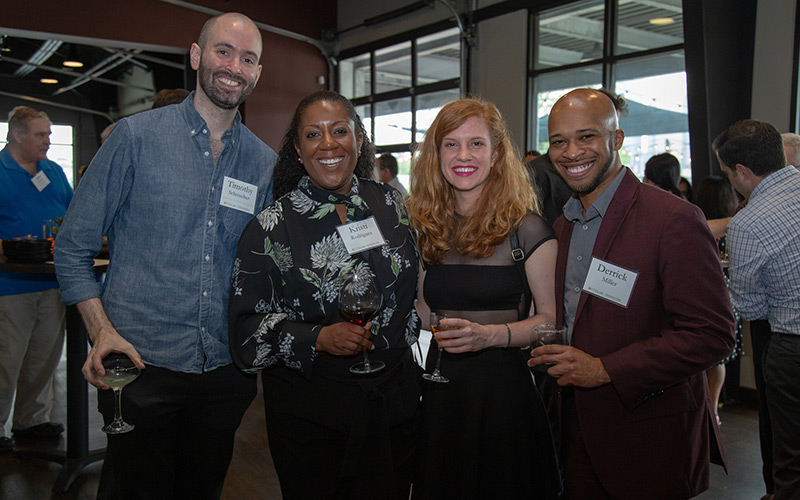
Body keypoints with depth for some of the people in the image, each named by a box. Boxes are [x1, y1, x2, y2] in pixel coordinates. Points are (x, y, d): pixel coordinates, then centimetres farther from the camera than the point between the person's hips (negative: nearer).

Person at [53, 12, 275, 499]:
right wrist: (102, 331, -13)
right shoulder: (136, 137, -4)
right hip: (142, 364, -3)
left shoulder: (266, 163, 6)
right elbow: (74, 246, -1)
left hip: (225, 369, 4)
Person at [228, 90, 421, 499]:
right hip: (310, 408, -3)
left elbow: (414, 286, 16)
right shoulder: (272, 226, -7)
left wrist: (400, 337, 9)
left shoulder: (391, 205, 3)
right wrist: (318, 338, -21)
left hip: (395, 397, 3)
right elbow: (247, 325, -8)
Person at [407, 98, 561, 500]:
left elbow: (552, 319, -10)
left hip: (502, 387, -4)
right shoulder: (428, 228, 5)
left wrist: (489, 334, -23)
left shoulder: (525, 228, -9)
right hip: (440, 389, 5)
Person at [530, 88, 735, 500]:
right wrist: (550, 356, 0)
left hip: (649, 443, -6)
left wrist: (604, 370, -23)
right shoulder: (562, 226, 7)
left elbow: (712, 334, -21)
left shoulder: (674, 221, -18)